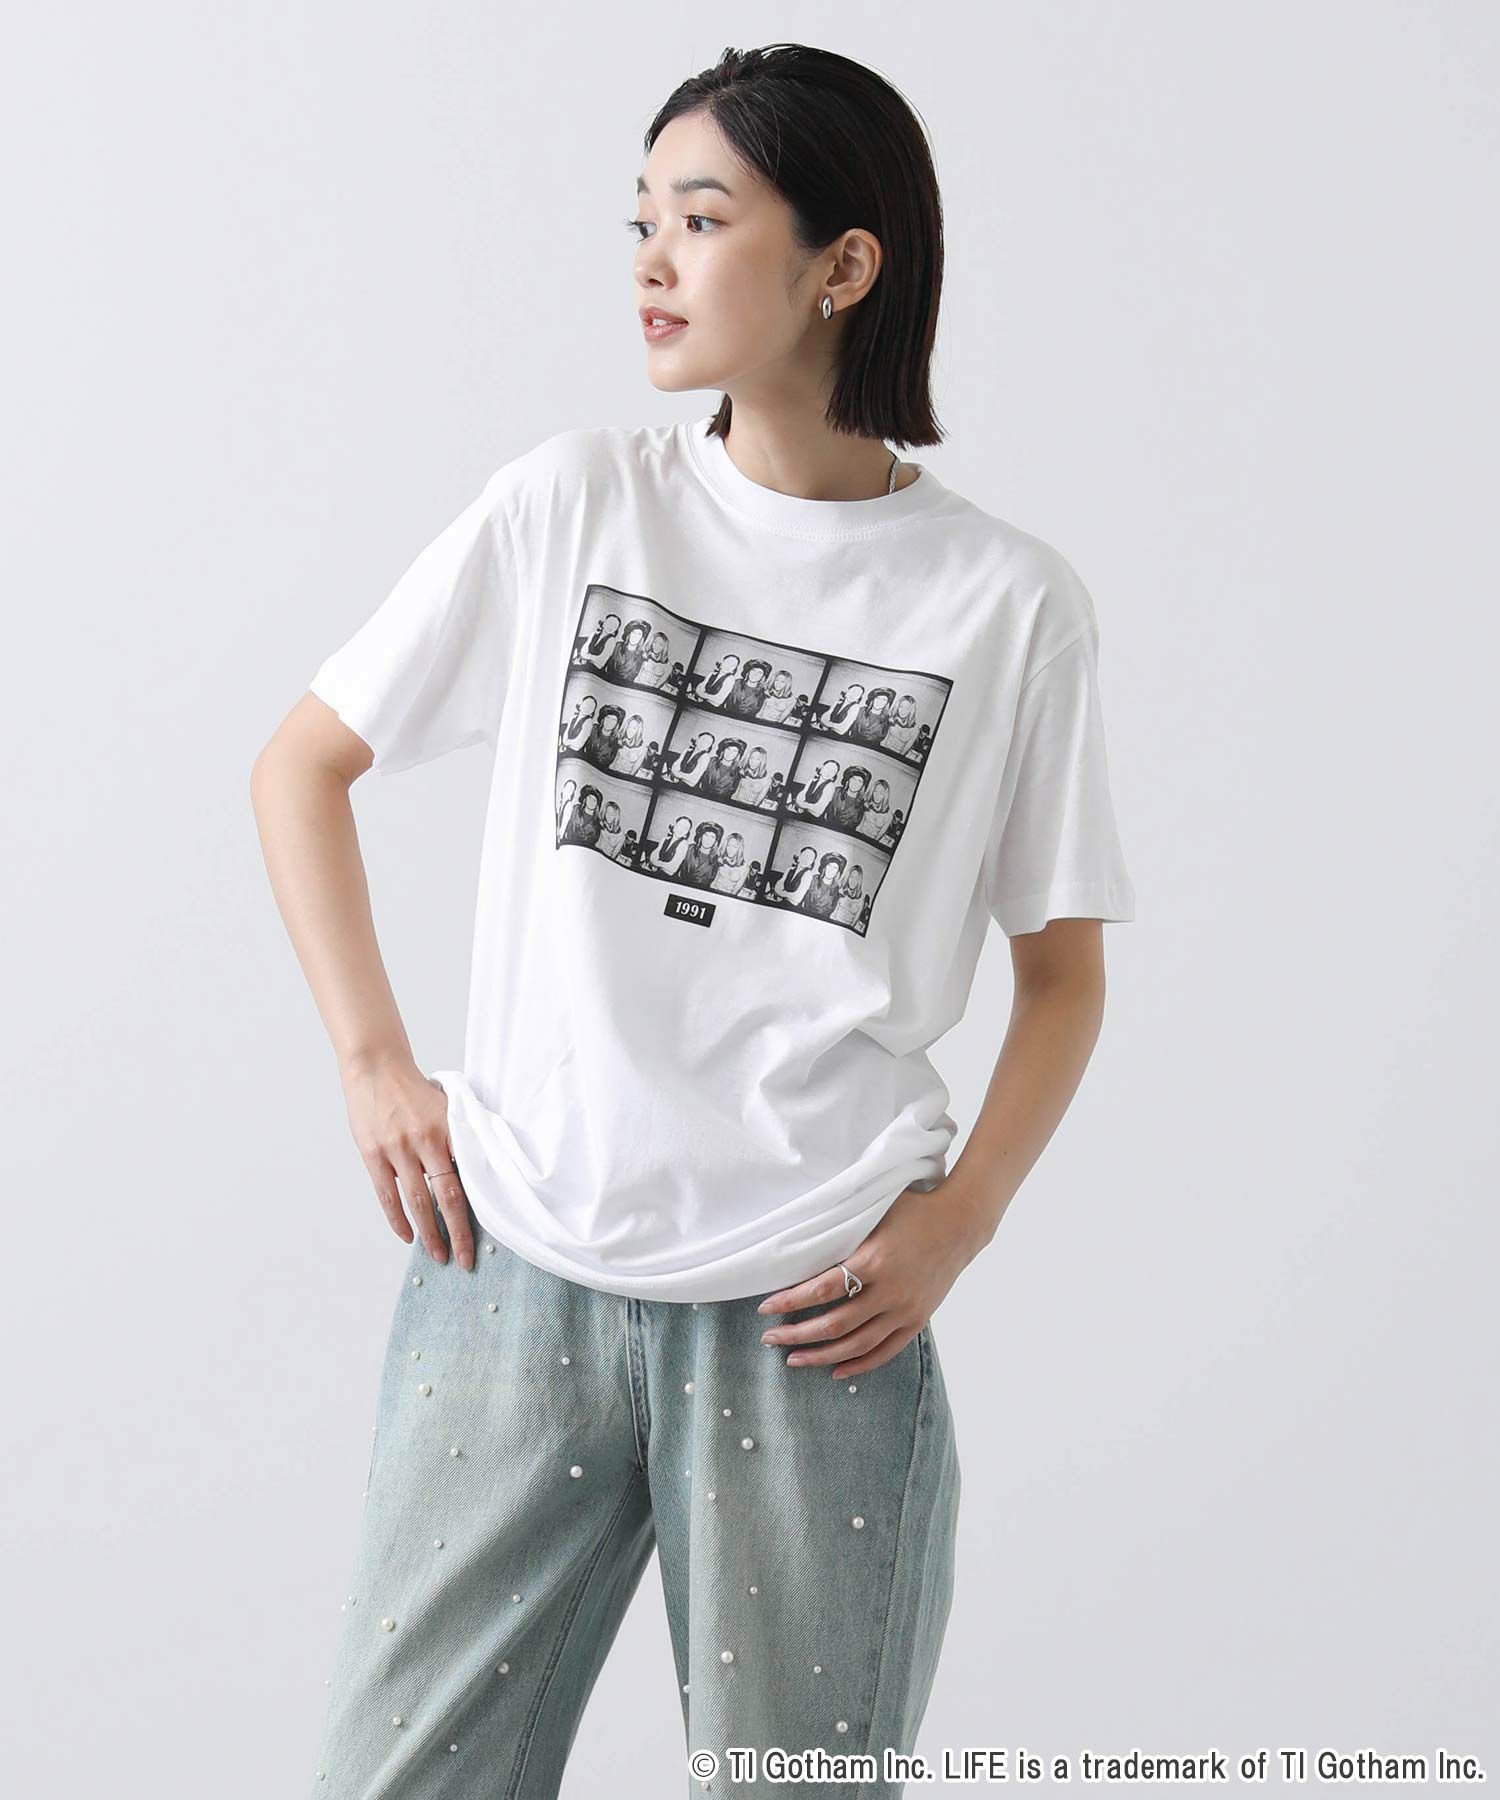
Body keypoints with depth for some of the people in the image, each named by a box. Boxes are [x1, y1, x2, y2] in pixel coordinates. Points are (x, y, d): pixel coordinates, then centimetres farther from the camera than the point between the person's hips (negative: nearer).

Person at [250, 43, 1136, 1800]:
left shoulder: (1009, 601, 0)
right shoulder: (572, 503, 3)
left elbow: (1063, 969, 9)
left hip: (809, 1320, -1)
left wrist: (956, 1222, -4)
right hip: (514, 1267, 1)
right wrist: (372, 1063, 1)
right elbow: (301, 763, 11)